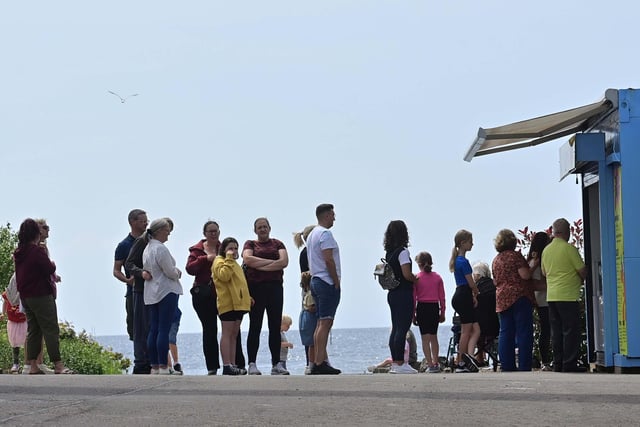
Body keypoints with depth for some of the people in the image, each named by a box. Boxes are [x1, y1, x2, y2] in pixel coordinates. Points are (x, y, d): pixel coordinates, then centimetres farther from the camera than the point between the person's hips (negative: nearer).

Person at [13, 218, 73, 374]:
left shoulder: (18, 253, 9)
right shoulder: (37, 251, -15)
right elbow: (49, 270, -16)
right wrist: (53, 264, 6)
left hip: (25, 296, 8)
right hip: (41, 295, -8)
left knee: (33, 330, 12)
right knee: (51, 329, -6)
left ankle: (32, 365, 10)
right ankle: (58, 365, -10)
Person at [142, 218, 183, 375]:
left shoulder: (147, 248, 13)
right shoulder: (160, 248, -16)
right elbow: (170, 271, -17)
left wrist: (174, 272, 13)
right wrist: (177, 273, 6)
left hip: (151, 294, 9)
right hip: (166, 291, -9)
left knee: (153, 330, 8)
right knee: (164, 330, -9)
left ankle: (154, 366, 9)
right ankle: (163, 367, -10)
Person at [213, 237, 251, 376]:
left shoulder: (234, 263, 26)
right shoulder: (219, 261, -3)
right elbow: (224, 276, -23)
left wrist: (247, 297, 24)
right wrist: (228, 259, -18)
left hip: (238, 304, 10)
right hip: (227, 303, -10)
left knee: (234, 335, 9)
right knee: (227, 334, -11)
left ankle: (232, 365, 10)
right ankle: (226, 366, -14)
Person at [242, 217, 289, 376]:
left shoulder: (277, 244, 15)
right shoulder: (250, 244, 12)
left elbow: (284, 262, -2)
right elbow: (247, 259, -8)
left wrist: (260, 266, -7)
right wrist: (271, 262, -7)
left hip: (274, 287, 2)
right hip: (255, 288, -2)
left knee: (275, 327, 1)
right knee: (255, 327, -3)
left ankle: (276, 364, 4)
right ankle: (252, 364, -4)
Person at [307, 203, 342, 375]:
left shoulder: (312, 234, 19)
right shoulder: (325, 234, -12)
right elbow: (329, 260, -20)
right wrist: (337, 282, -13)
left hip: (315, 281, 10)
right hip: (327, 282, -10)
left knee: (321, 323, 11)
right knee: (325, 323, -11)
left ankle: (319, 362, 10)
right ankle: (320, 363, -15)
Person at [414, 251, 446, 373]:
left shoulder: (416, 278, -6)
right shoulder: (438, 277, 2)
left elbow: (413, 298, -5)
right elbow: (442, 297, 5)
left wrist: (413, 314, 2)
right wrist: (442, 312, 14)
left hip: (422, 308, -3)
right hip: (435, 307, 3)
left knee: (425, 338, -1)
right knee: (434, 337, 16)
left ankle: (430, 365, -7)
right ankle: (436, 363, 20)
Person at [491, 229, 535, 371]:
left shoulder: (495, 260, 16)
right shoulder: (515, 255, -6)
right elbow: (525, 275, -13)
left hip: (502, 298, 7)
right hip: (519, 296, -7)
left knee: (505, 333, 6)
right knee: (523, 332, -5)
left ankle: (507, 365, 3)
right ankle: (524, 366, -9)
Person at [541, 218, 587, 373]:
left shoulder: (546, 250, 9)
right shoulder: (569, 248, -11)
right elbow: (582, 270, -8)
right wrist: (580, 281, 12)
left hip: (551, 295, 7)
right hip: (568, 295, -7)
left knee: (556, 331, 9)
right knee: (571, 330, -3)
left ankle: (558, 363, 10)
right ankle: (569, 363, -5)